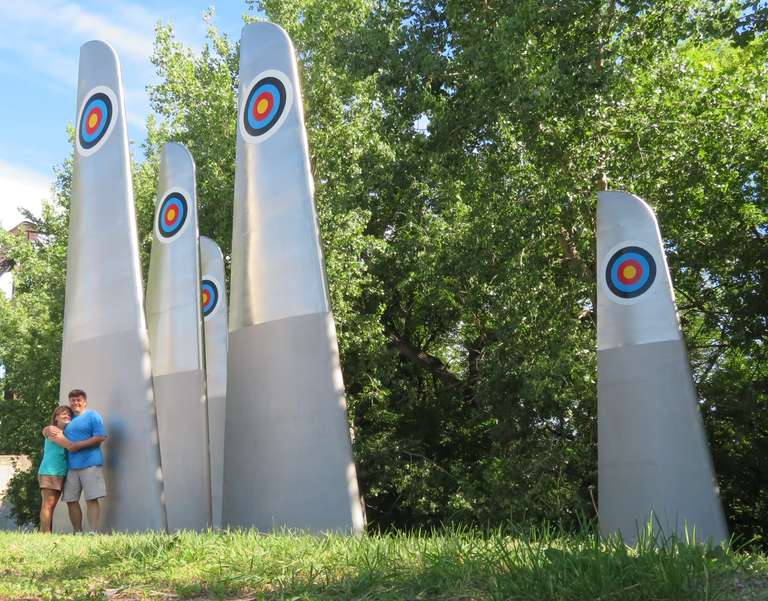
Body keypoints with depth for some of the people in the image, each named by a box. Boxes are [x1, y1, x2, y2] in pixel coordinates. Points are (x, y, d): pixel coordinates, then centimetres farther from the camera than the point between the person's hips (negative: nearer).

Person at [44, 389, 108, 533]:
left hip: (90, 464, -6)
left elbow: (100, 437, -9)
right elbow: (45, 430, 27)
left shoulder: (93, 416, 2)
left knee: (91, 499, -11)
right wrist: (49, 429, 2)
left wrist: (79, 445, -14)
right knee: (71, 500, 3)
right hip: (71, 466, 7)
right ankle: (78, 533, 10)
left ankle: (93, 533, -15)